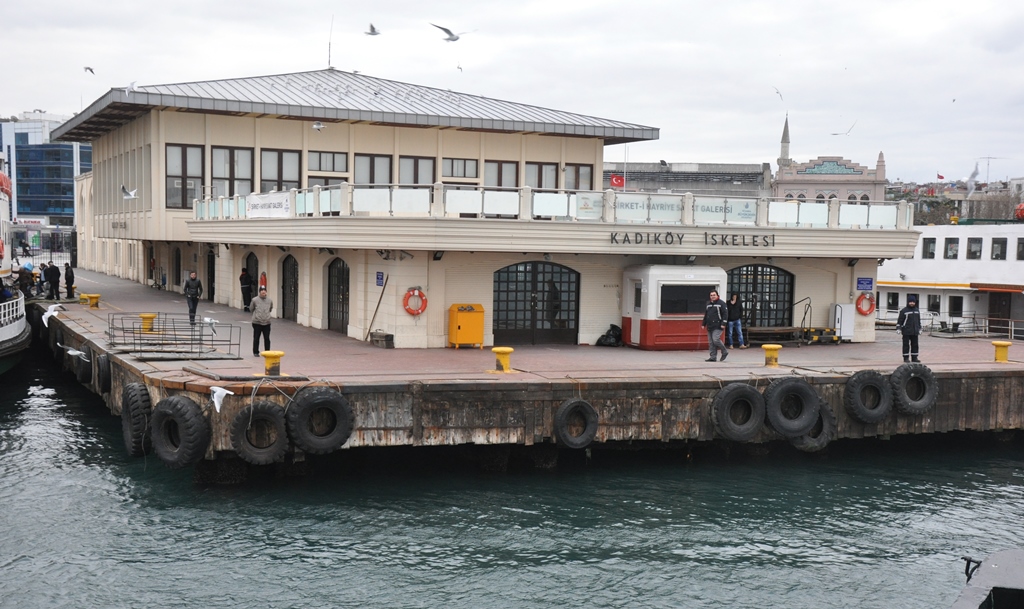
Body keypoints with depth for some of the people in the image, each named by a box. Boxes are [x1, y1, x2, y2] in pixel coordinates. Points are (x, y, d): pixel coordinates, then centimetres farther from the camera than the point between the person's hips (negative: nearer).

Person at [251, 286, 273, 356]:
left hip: (266, 323, 2)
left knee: (267, 339, 5)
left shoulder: (270, 300, 2)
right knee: (256, 338, 7)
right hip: (257, 322, -2)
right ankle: (255, 352, 18)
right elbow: (251, 308, 9)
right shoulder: (255, 300, -6)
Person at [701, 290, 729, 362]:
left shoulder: (721, 303, -2)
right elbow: (705, 315, 26)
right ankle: (713, 357, 7)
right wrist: (703, 324, 21)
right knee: (711, 342, 4)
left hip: (718, 327, -7)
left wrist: (723, 324, -16)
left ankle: (724, 352, 3)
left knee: (716, 340, -17)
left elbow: (725, 314, -8)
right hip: (709, 327, 7)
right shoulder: (708, 304, 18)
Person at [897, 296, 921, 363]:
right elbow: (899, 320, -6)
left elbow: (919, 320, 21)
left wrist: (919, 329, 20)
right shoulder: (904, 311, -6)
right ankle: (906, 358, 4)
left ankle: (914, 357, 16)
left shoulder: (917, 310, 12)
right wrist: (898, 328, -12)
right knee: (906, 345, -1)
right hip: (906, 331, -5)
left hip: (915, 331, 5)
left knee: (915, 344, 9)